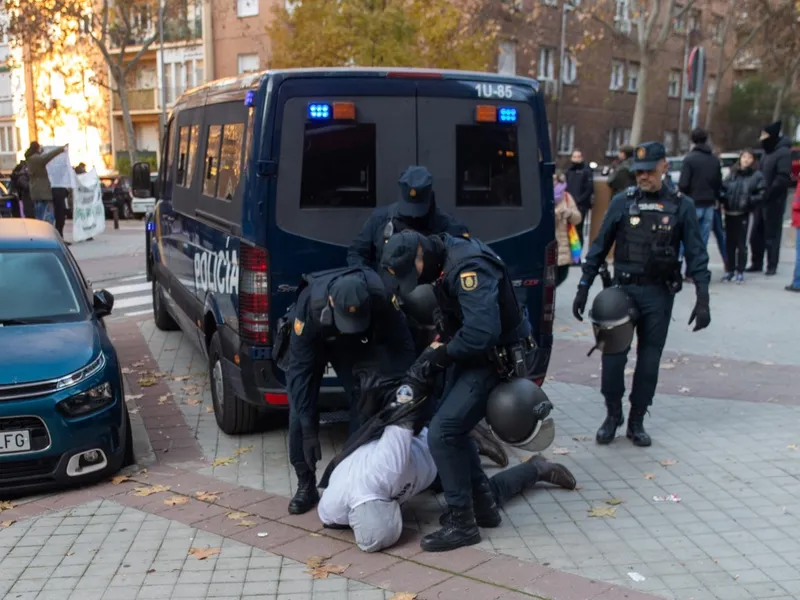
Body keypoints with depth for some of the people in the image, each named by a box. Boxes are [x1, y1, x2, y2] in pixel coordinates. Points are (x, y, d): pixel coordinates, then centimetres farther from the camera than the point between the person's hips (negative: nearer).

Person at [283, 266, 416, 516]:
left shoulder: (380, 296, -39)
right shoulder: (310, 305, -42)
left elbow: (401, 345, -25)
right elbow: (299, 369, -35)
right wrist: (308, 430, -34)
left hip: (354, 343, 2)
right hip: (313, 342, -1)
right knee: (299, 412, -11)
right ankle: (306, 485, 4)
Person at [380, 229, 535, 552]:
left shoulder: (468, 267, -30)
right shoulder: (446, 255, 1)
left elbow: (483, 333, -37)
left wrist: (444, 354, -20)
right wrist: (444, 340, 4)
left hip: (496, 358, -10)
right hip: (470, 353, 10)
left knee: (442, 433, -13)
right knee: (451, 426, 16)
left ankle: (462, 523, 1)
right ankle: (483, 505, 28)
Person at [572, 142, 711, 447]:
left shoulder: (681, 206, 1)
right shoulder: (622, 202, 2)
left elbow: (696, 254, 0)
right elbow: (600, 247, 5)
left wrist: (702, 298, -7)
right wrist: (583, 287, 2)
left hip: (659, 294, 0)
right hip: (623, 290, 0)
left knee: (649, 359, 6)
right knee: (613, 355, -2)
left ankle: (637, 420, 20)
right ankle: (613, 414, 17)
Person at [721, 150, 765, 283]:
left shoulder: (757, 176, -1)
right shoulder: (732, 174, 11)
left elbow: (761, 194, -5)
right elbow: (724, 188, 11)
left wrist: (750, 200, -19)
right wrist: (723, 199, -6)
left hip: (743, 214, -4)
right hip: (729, 213, 4)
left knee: (741, 243, 2)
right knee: (730, 243, 10)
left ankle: (740, 271, 10)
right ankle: (730, 270, 19)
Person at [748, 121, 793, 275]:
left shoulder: (783, 152, -11)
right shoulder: (768, 152, 17)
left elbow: (783, 178, -19)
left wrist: (769, 193, -21)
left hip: (774, 202, -8)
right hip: (762, 200, 8)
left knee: (772, 235, -2)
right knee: (757, 234, 10)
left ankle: (772, 265, 5)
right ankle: (756, 263, 20)